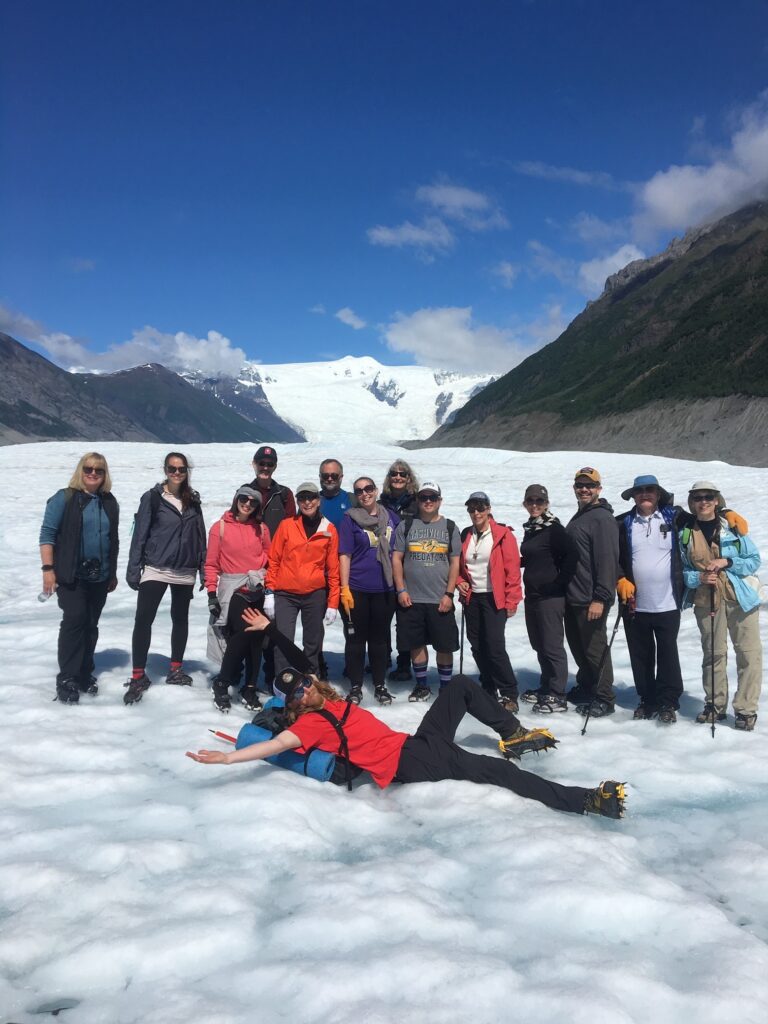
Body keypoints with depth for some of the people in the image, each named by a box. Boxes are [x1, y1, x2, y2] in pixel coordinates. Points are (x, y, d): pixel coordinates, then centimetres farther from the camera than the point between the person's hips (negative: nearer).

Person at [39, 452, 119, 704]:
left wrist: (113, 573, 17)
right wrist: (48, 568, -14)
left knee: (91, 624, 9)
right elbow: (47, 534, -7)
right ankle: (67, 679, -7)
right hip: (70, 574, -5)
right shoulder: (64, 498, -5)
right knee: (74, 619, -15)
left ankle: (84, 675, 20)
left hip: (100, 577, 5)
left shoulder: (110, 502, 10)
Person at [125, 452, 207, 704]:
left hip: (184, 572, 4)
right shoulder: (152, 498, -4)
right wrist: (134, 570, -8)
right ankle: (138, 676, 0)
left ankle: (176, 669, 27)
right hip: (156, 569, -4)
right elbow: (140, 534, -4)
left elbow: (200, 536, 11)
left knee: (180, 619, 13)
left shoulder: (193, 500, 7)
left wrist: (204, 570, 9)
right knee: (143, 619, -9)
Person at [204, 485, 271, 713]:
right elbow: (211, 564, 1)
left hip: (257, 591, 3)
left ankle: (250, 690, 14)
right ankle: (221, 684, -2)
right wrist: (212, 593, -3)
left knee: (256, 639, 2)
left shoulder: (261, 529, 8)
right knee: (242, 633, -19)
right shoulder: (220, 527, 0)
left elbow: (270, 559, 14)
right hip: (232, 590, -3)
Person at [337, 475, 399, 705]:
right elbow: (344, 555, -4)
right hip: (357, 589, -2)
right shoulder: (350, 519, -2)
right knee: (356, 639, 5)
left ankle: (380, 686, 22)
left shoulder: (391, 518, 6)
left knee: (380, 639, 12)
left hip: (385, 589, 3)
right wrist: (344, 588, -10)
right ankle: (355, 687, 16)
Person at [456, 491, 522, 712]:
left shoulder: (502, 534, -7)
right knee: (478, 647, 10)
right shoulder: (465, 536, 9)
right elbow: (457, 564, 21)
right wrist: (459, 581, 2)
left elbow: (512, 569, -9)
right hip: (471, 598, 6)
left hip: (494, 599, -6)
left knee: (495, 646, -12)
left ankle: (509, 694, -1)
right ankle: (489, 690, 23)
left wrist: (512, 601, -11)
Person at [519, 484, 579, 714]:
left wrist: (560, 582, -17)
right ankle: (545, 688, 28)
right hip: (532, 595, 9)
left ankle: (557, 696, 4)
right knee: (539, 645, 16)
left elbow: (572, 554, -21)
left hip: (550, 596, -9)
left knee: (552, 645, -4)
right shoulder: (530, 528, 13)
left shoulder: (554, 528, -12)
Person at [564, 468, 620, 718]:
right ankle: (586, 686, 31)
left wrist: (600, 598, -23)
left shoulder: (602, 518, -13)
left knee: (595, 648, -2)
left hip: (592, 600, -9)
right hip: (573, 597, 9)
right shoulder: (579, 517, 17)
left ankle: (604, 699, 8)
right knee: (578, 646, 17)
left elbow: (607, 560, -20)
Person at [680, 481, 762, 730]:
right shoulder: (685, 534, 3)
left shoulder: (733, 527, -2)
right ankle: (715, 705, 22)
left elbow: (754, 560, 0)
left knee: (748, 653, -2)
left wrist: (726, 562, -15)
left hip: (740, 598, -1)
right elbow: (682, 570, 6)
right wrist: (698, 577, -13)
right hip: (706, 601, 1)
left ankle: (746, 709, 8)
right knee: (713, 653, 9)